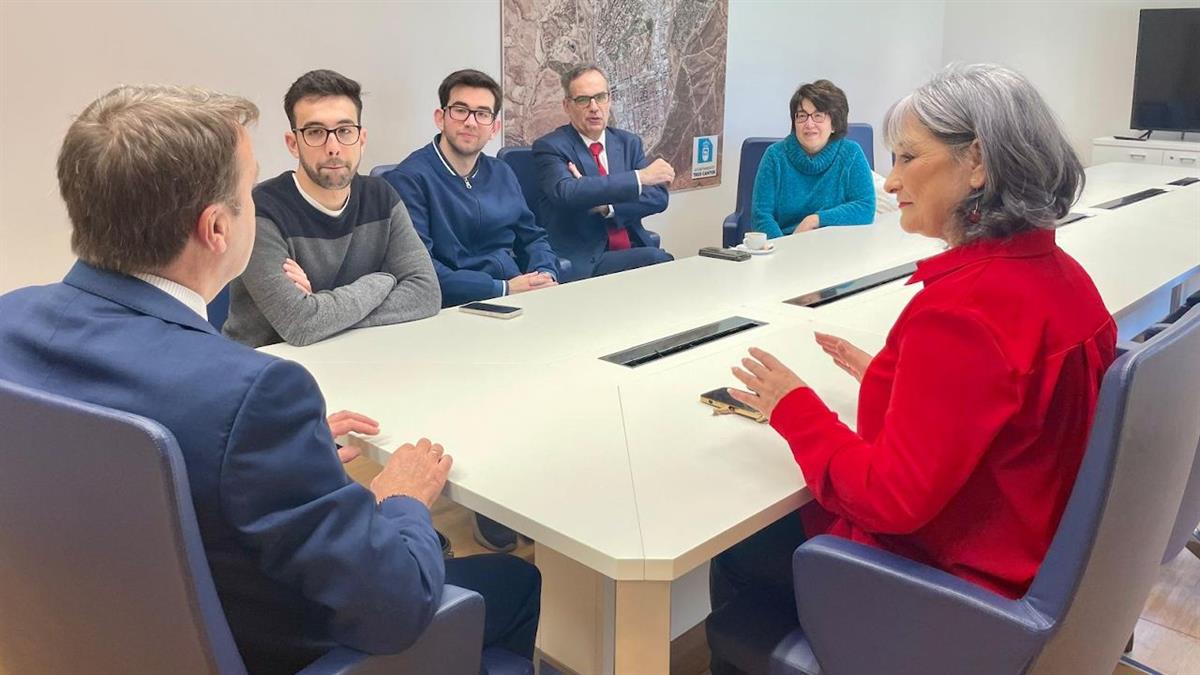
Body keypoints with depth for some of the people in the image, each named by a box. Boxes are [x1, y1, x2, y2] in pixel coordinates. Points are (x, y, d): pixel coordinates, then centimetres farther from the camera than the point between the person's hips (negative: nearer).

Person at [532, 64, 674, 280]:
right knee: (658, 260, -29)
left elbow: (659, 196, 3)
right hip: (583, 262, -5)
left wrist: (607, 207, -14)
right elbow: (566, 193, -22)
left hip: (634, 251, 5)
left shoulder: (628, 142, 14)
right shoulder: (550, 147, -2)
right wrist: (640, 177, -24)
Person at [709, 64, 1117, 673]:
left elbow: (896, 498, -27)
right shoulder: (1063, 274, -1)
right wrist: (888, 377, 9)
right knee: (776, 517, 21)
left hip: (947, 578, -9)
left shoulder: (960, 309, -30)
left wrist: (794, 409, -15)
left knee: (736, 548, 11)